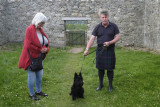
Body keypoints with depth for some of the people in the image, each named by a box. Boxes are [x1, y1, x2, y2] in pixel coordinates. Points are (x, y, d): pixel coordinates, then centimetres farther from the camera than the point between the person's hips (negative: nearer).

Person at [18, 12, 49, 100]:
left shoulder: (40, 29, 6)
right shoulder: (30, 29, -18)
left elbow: (46, 41, 13)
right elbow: (28, 45, -24)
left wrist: (46, 49, -7)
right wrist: (40, 50, -17)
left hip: (39, 57, 8)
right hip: (31, 57, -8)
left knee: (39, 75, 17)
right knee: (32, 76, 4)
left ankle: (38, 91, 35)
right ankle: (31, 94, 20)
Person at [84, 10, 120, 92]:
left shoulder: (113, 26, -2)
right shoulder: (97, 27, 1)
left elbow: (117, 37, -1)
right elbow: (92, 38, -5)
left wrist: (109, 42, -17)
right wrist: (87, 49, -15)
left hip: (110, 50, -1)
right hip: (100, 50, 2)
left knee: (110, 68, 3)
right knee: (100, 68, 9)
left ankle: (110, 85, 19)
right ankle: (100, 84, 25)